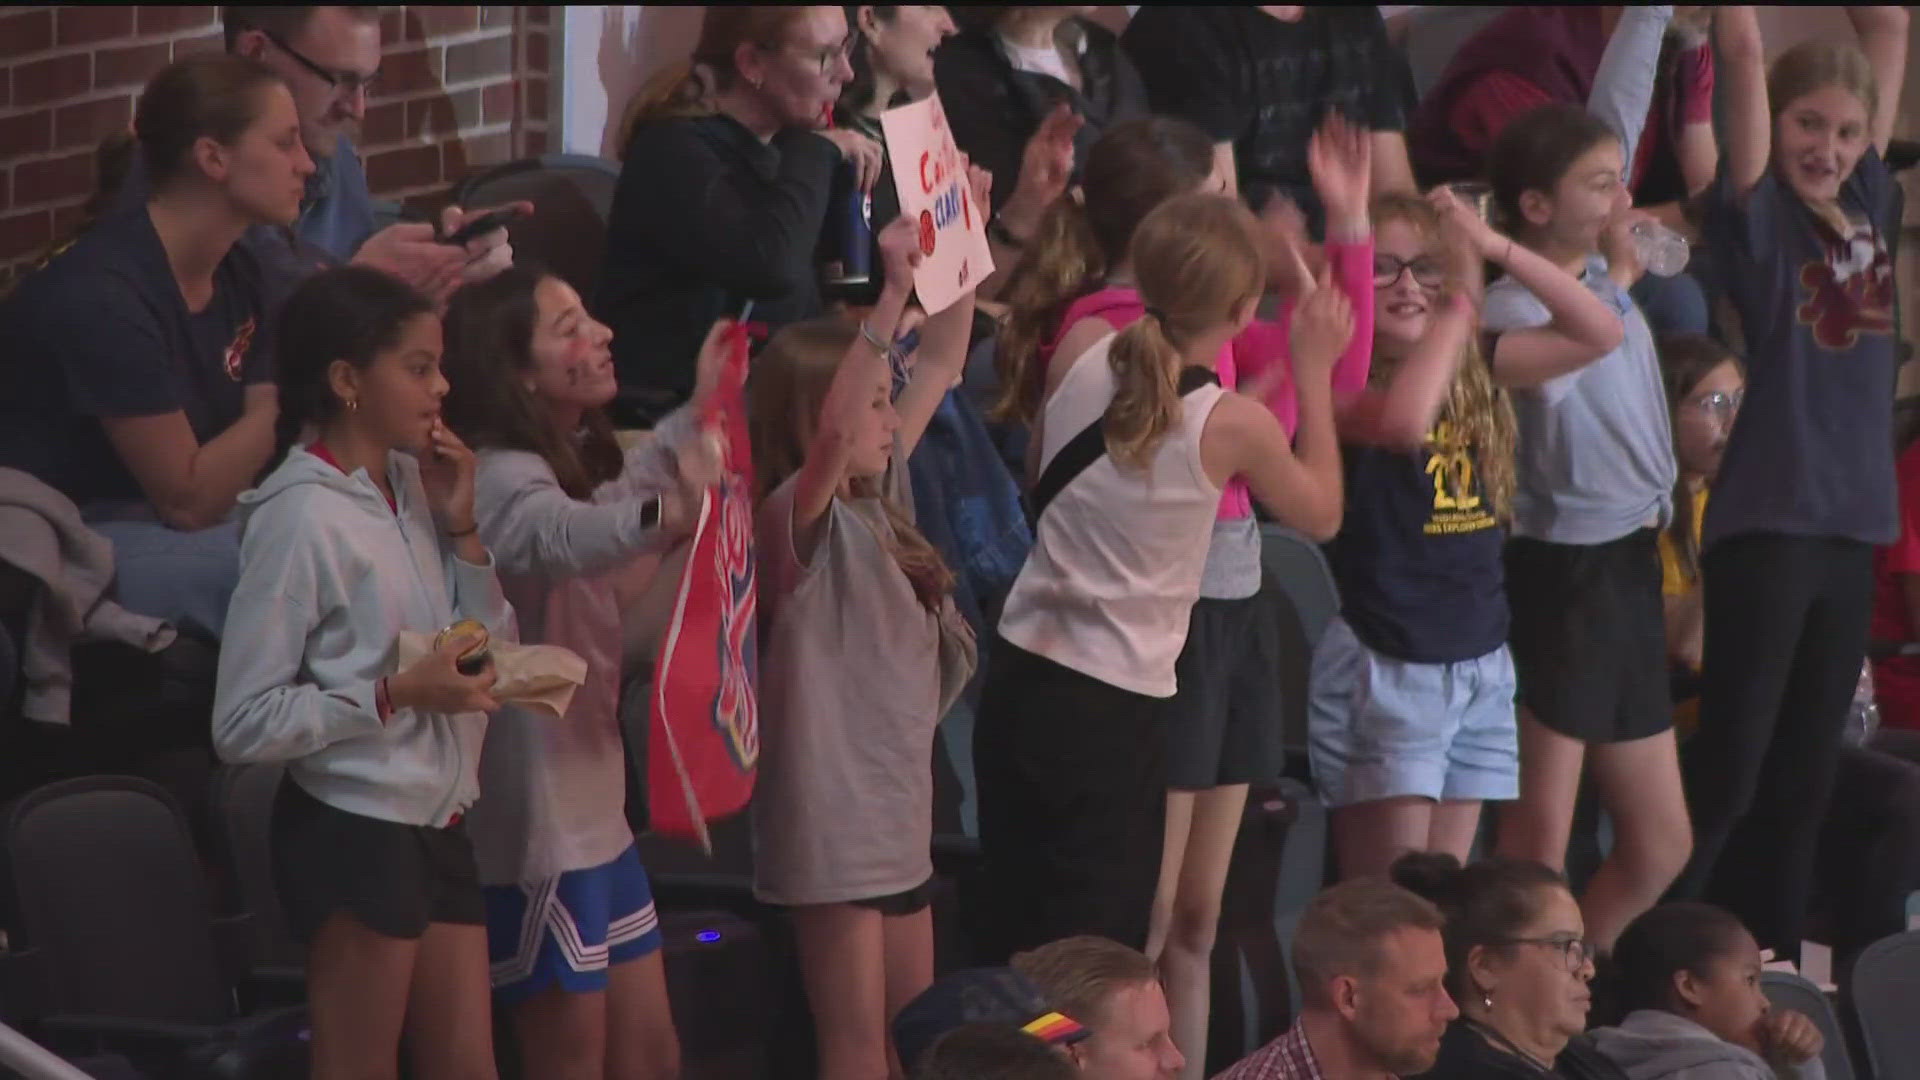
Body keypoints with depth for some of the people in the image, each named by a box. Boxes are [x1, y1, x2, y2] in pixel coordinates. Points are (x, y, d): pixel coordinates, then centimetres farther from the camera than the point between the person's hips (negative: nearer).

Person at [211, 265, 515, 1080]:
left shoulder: (409, 487, 7)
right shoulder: (302, 515, -15)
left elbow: (496, 649, 13)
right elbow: (244, 723, -18)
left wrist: (461, 531, 0)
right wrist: (398, 694, -23)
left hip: (436, 825, 8)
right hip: (352, 829, -8)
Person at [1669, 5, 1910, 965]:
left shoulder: (1867, 207, 10)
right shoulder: (1758, 213, -5)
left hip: (1850, 525, 6)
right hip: (1765, 523, -6)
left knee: (1803, 780, 10)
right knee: (1726, 774, -7)